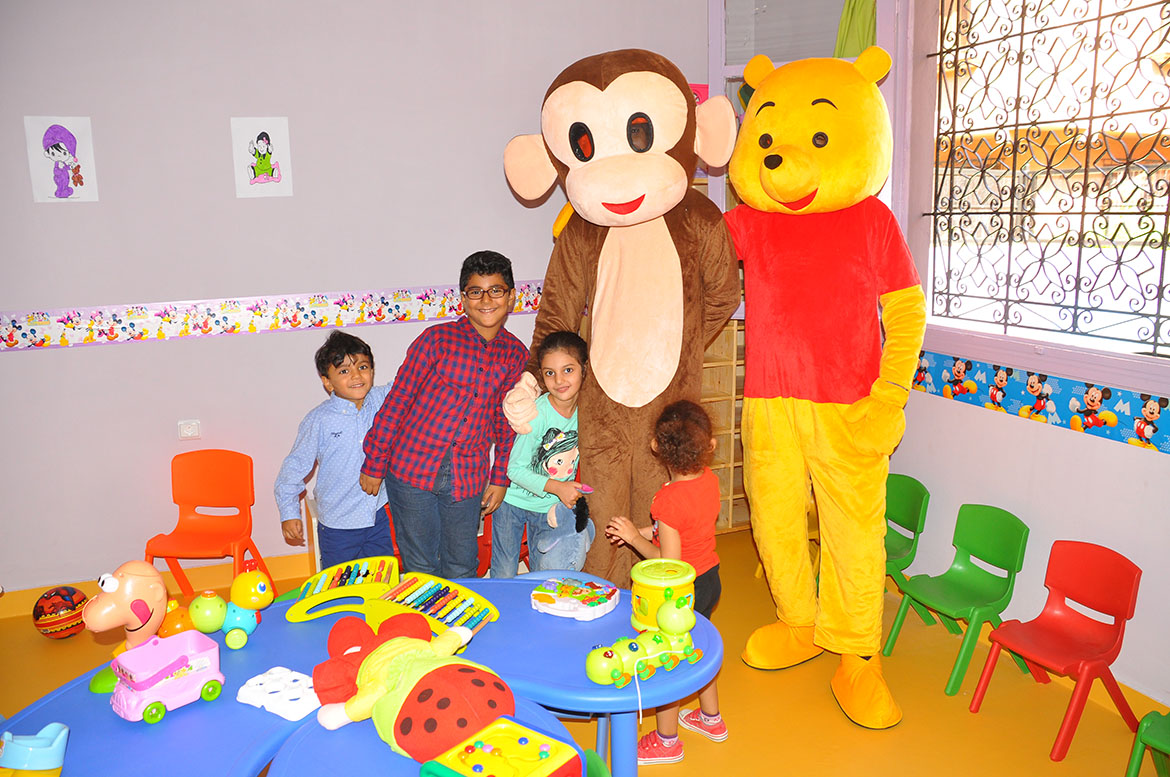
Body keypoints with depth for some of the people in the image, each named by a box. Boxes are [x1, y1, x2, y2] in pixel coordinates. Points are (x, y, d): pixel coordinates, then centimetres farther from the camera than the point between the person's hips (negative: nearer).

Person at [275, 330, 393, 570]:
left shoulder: (381, 400, -5)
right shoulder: (319, 420, -14)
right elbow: (295, 466, -6)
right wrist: (289, 513, -5)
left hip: (378, 520, 3)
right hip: (337, 525, -3)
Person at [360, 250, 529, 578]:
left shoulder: (515, 354, 3)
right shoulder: (438, 338, -8)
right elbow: (397, 401, -4)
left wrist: (500, 477, 10)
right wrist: (374, 464, -2)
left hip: (468, 480, 3)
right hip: (412, 468, -2)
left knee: (461, 572, 14)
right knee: (421, 570, 9)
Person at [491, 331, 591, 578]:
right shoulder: (537, 413, -25)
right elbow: (515, 469, -20)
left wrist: (572, 493, -7)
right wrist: (557, 487, -27)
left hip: (552, 507, 4)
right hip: (514, 501, -3)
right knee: (503, 575, 9)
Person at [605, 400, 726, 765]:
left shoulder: (669, 499, -31)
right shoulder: (709, 479, -7)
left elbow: (668, 563, -27)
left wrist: (633, 537, -17)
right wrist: (643, 531, 5)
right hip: (710, 580, 8)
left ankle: (666, 740, 29)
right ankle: (711, 718, 48)